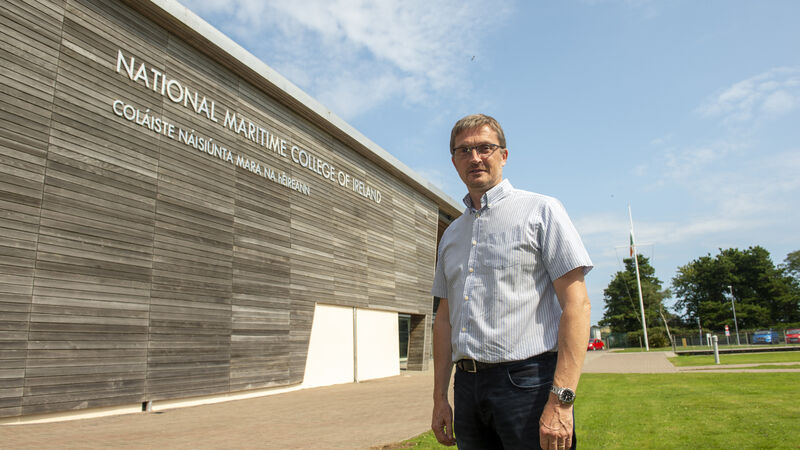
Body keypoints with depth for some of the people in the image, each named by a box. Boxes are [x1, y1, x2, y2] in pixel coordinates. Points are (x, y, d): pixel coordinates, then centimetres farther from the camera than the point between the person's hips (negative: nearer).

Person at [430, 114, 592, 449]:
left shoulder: (540, 210, -1)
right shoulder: (451, 234, 16)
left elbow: (576, 303, -9)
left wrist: (561, 400, -16)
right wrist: (440, 397, 11)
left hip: (527, 380, -5)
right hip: (467, 386, 5)